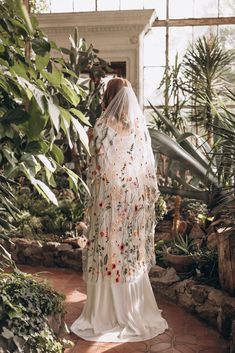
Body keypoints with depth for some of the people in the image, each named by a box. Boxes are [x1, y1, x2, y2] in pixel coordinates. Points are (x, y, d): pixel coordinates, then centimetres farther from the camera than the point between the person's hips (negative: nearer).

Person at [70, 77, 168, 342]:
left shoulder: (103, 126, -10)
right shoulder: (141, 127, 3)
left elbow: (97, 166, -8)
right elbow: (149, 167, 6)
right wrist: (148, 196, 14)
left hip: (110, 199, -4)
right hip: (136, 200, 5)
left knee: (109, 250, 5)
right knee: (134, 252, 14)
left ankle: (108, 315, 15)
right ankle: (136, 311, 26)